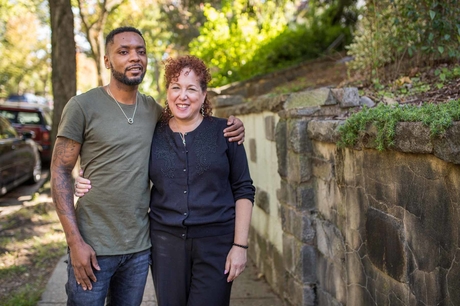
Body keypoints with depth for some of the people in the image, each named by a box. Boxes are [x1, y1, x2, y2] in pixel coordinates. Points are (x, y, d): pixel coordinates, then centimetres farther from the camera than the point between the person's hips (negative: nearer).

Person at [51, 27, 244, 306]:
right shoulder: (83, 106, -7)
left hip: (139, 246, 4)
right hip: (93, 246, -4)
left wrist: (231, 128, 0)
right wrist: (75, 241, -15)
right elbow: (60, 173, -7)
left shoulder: (152, 109, 6)